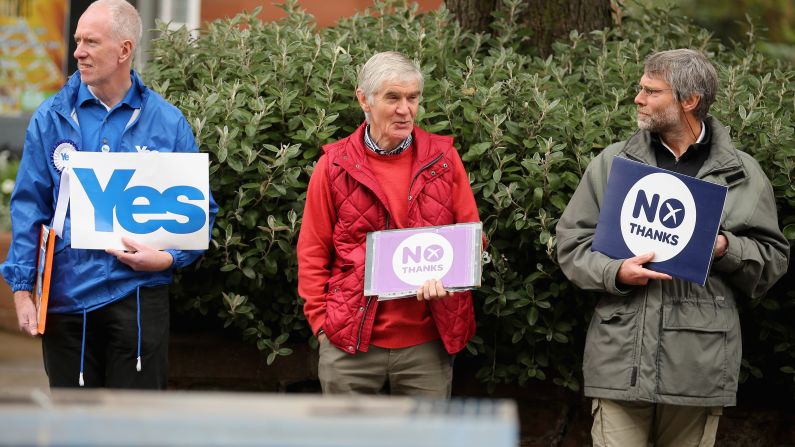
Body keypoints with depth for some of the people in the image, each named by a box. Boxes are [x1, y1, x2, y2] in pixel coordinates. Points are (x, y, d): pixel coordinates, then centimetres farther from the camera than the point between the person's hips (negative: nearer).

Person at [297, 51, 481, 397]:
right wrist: (322, 321, -3)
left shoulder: (442, 159, 5)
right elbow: (313, 252, 5)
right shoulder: (335, 165, 1)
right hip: (351, 340, -1)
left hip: (428, 341, 1)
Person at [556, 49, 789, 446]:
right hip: (622, 354, 0)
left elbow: (773, 257, 10)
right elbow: (571, 242, 9)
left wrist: (727, 249, -10)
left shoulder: (741, 174, 8)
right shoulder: (612, 163, 10)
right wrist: (615, 272, -10)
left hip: (699, 362, 0)